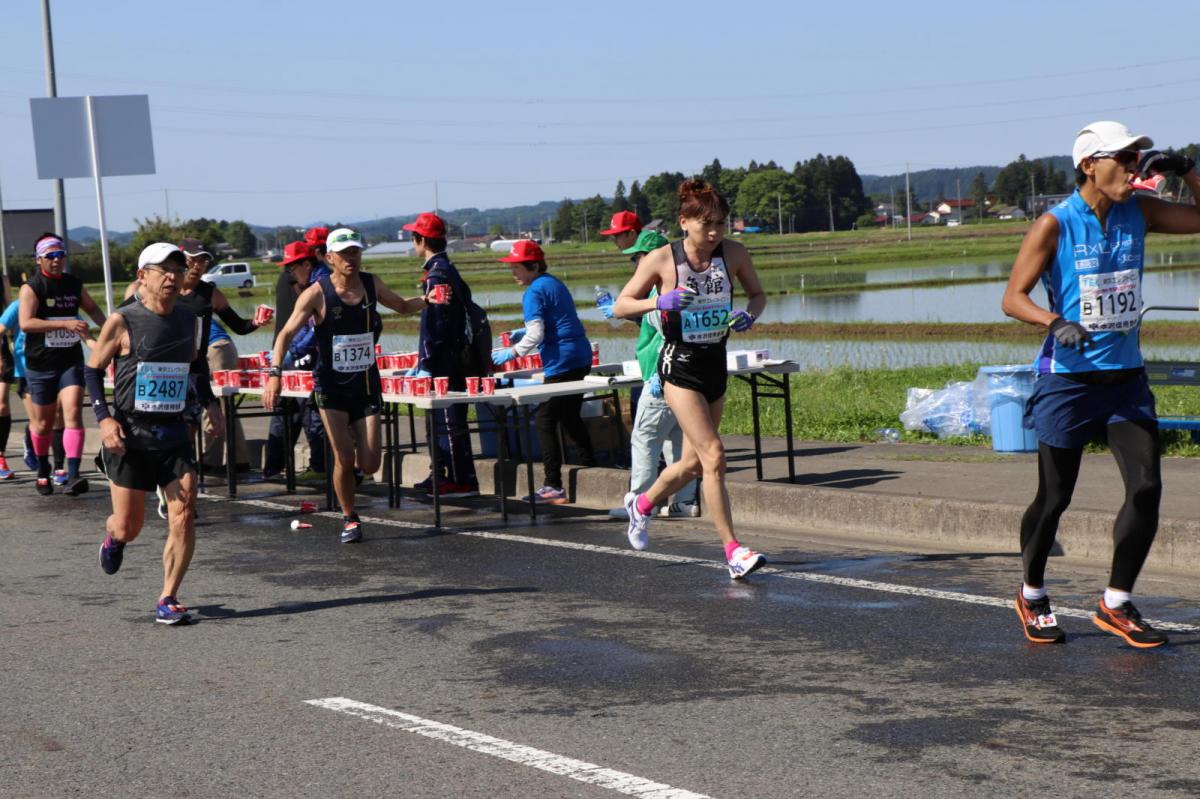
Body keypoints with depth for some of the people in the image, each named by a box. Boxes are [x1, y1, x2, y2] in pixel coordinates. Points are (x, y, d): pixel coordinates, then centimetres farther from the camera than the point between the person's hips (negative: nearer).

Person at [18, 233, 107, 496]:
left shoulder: (74, 284, 7)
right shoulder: (32, 287, -8)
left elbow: (92, 308, 26)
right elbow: (26, 323, -22)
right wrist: (66, 323, -28)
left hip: (71, 361, 2)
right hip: (40, 364, -2)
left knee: (73, 413, -15)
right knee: (43, 422, 10)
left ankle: (73, 475, -22)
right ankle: (43, 471, 33)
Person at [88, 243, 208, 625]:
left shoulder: (189, 319, 6)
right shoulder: (122, 321, -8)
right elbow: (93, 369, 0)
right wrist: (104, 418, -12)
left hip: (174, 432, 3)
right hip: (129, 435, -3)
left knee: (183, 518, -11)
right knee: (129, 528, 5)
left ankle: (168, 600, 0)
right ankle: (112, 537, 43)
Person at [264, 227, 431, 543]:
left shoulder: (371, 284, 1)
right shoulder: (317, 294, -11)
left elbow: (403, 306, 19)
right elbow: (286, 333, -13)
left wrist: (425, 300, -1)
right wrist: (275, 372, -26)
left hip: (366, 383, 3)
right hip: (332, 386, -3)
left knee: (369, 465, -2)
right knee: (344, 460, -8)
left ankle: (353, 437, 34)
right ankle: (349, 519, 15)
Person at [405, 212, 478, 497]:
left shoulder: (436, 275, -15)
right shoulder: (449, 270, 15)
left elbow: (434, 324, -20)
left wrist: (425, 364, -18)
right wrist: (422, 362, 23)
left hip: (443, 363, -10)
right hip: (452, 359, 10)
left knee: (449, 422, -6)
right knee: (443, 420, 15)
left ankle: (462, 480, -4)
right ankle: (442, 474, 22)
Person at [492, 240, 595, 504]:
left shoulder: (534, 292, -11)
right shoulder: (554, 283, 17)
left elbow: (536, 335, -18)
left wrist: (512, 352, -7)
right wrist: (523, 332, 24)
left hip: (561, 362, -9)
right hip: (581, 356, 10)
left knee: (546, 421, -5)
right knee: (571, 417, 20)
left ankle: (553, 486, -8)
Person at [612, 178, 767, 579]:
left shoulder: (734, 254, -2)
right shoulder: (660, 260, -10)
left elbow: (758, 294, 12)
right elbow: (621, 306, -3)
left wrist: (749, 314, -10)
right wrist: (658, 301, -21)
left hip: (716, 364, 5)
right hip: (679, 365, -5)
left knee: (693, 463, 15)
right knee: (713, 455, -16)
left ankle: (642, 503, 44)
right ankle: (733, 551, -13)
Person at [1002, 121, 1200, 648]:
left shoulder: (1138, 213, 4)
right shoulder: (1055, 224, -10)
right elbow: (1013, 297, -11)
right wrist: (1055, 322, -29)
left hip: (1126, 376, 4)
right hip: (1069, 378, -4)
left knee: (1146, 488, -7)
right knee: (1054, 500, 5)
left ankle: (1116, 604, 8)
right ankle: (1031, 597, 28)